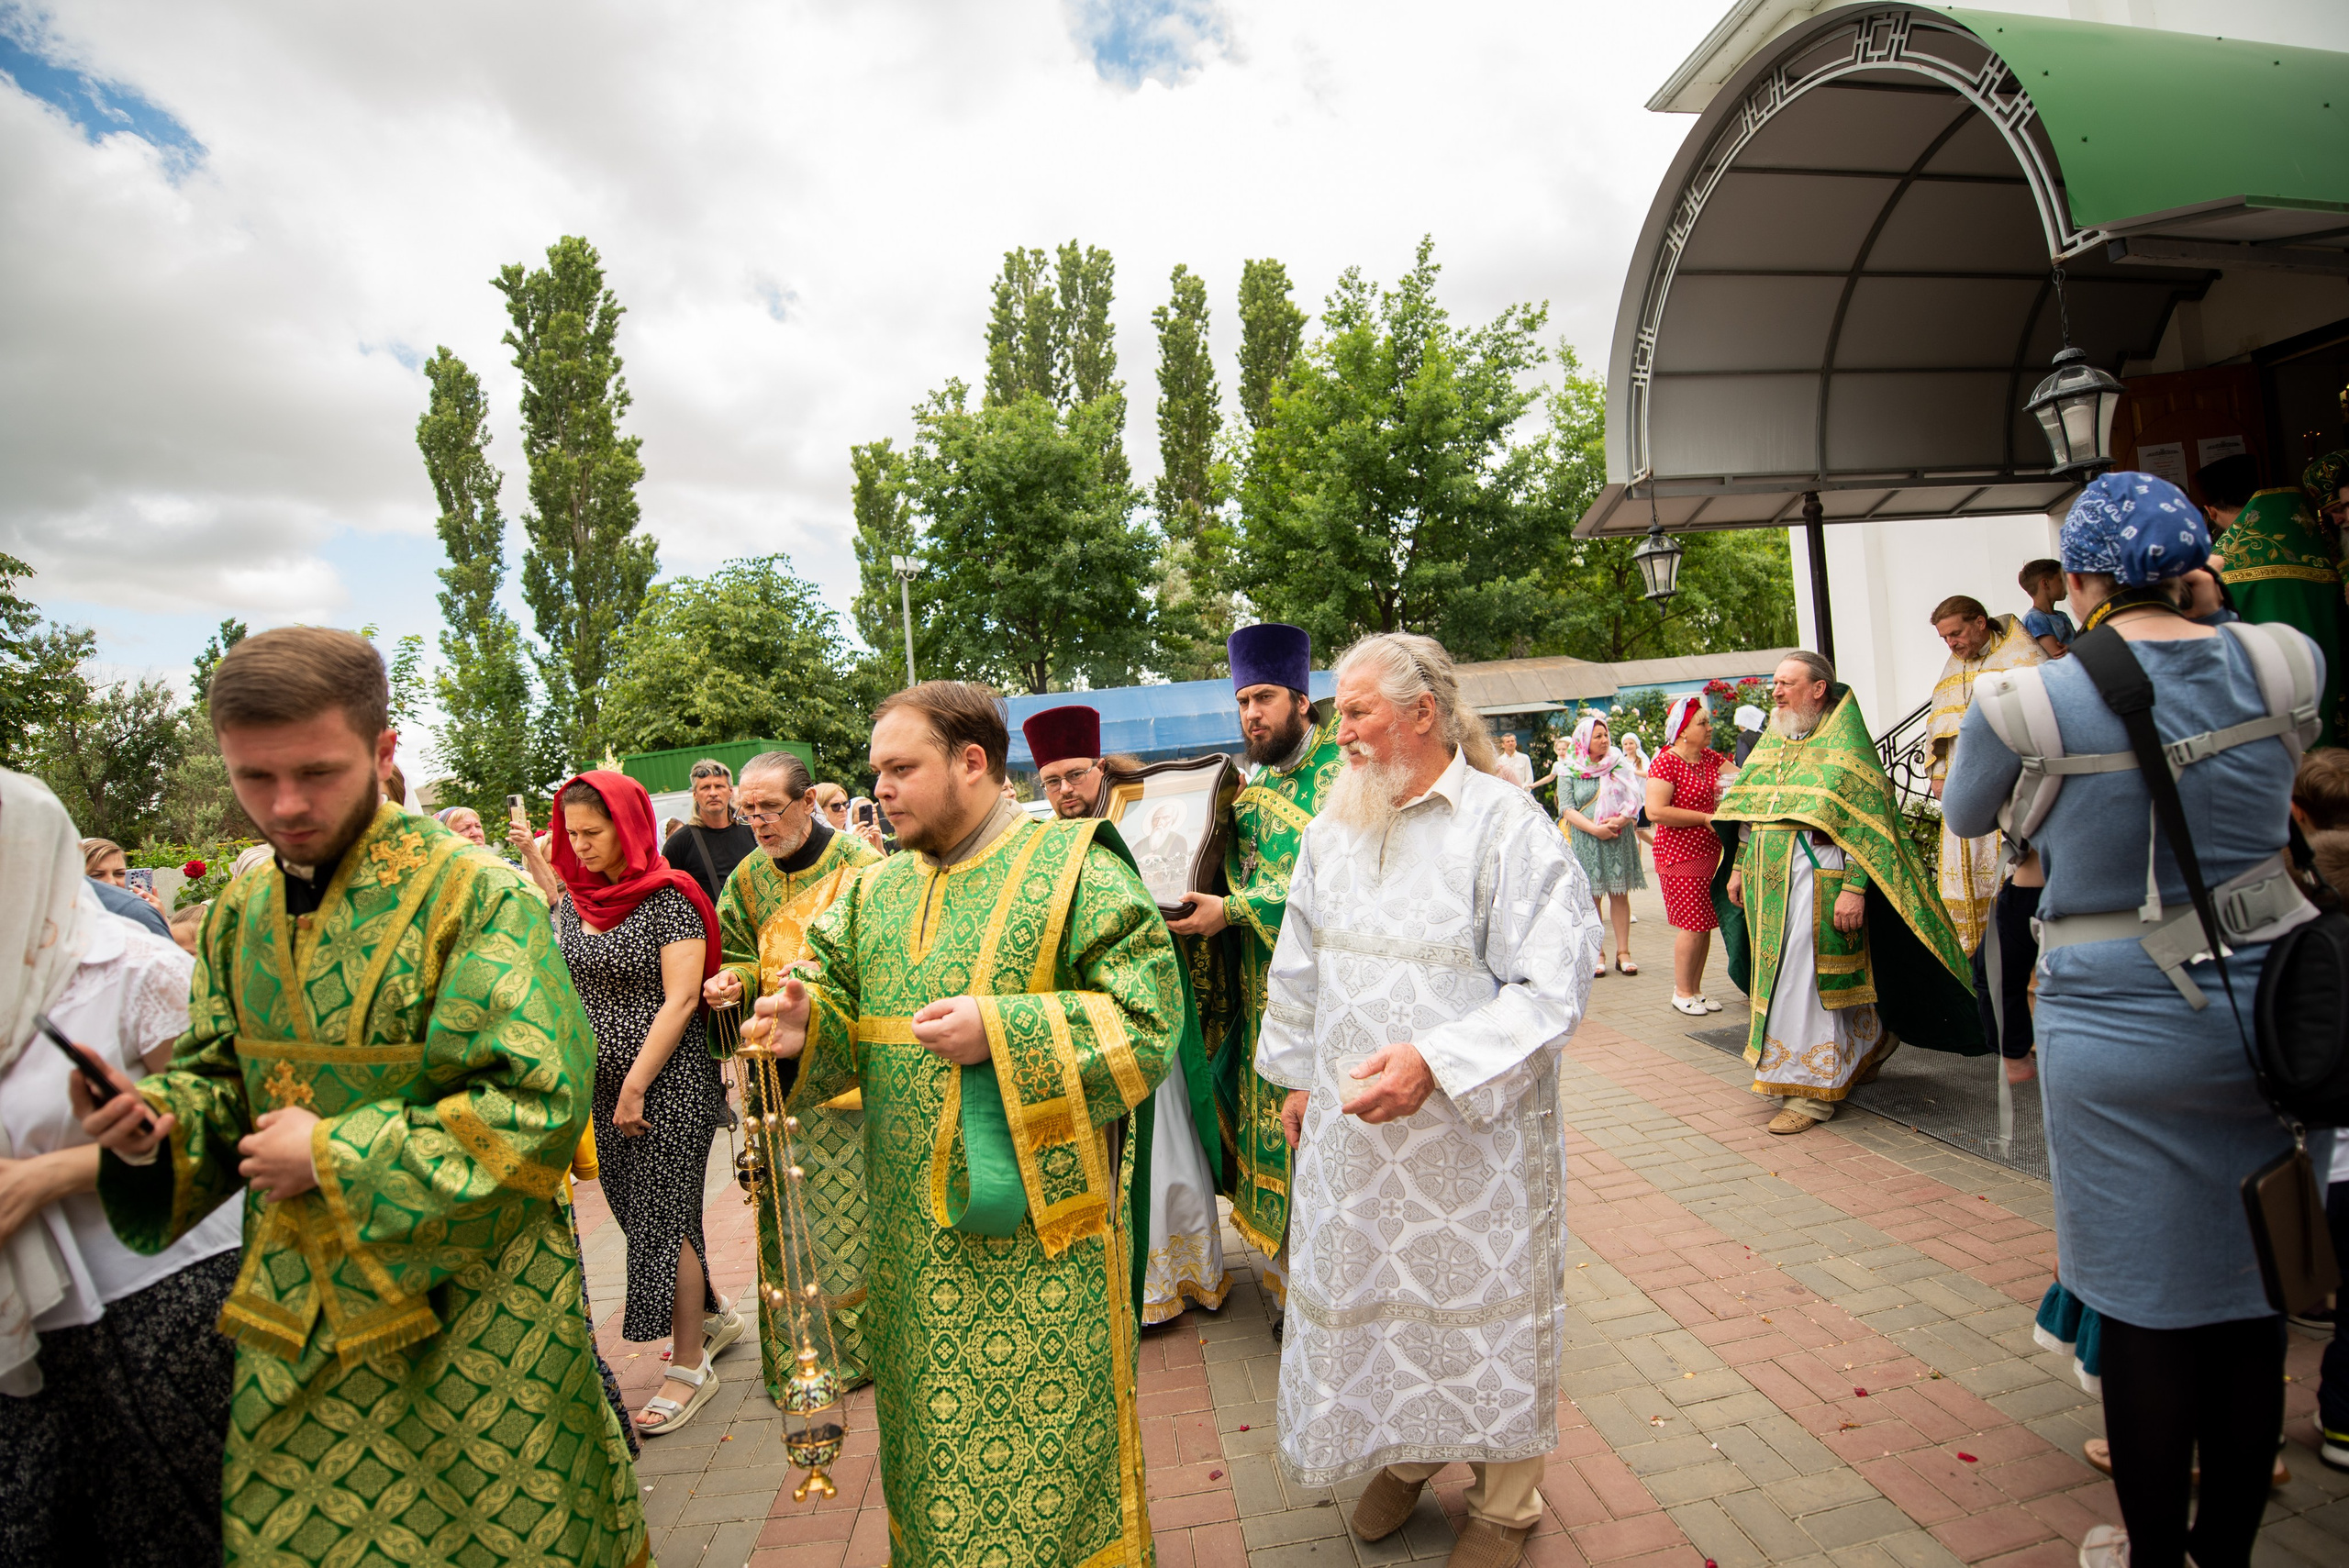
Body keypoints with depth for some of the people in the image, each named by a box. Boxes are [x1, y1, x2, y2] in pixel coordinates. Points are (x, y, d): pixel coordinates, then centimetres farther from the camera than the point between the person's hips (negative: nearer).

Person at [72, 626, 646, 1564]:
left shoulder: (477, 897, -18)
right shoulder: (240, 915, 3)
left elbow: (538, 1102, -22)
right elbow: (224, 1079, 13)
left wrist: (332, 1155, -20)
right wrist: (154, 1119, -10)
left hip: (466, 1317, -5)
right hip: (294, 1322, 6)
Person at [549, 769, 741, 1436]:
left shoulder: (668, 898, -12)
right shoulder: (572, 900, 8)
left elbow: (680, 1000, -16)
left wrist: (636, 1087, -17)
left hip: (669, 1086, -7)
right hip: (601, 1086, 7)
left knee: (662, 1220, 0)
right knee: (639, 1214, 14)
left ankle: (690, 1368, 15)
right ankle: (715, 1315, 35)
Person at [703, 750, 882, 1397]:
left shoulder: (858, 863, -6)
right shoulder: (747, 878, 11)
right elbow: (739, 955, 17)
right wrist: (731, 981, -5)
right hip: (778, 1067, 5)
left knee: (855, 1203, 0)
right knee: (785, 1210, 7)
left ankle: (863, 1336, 18)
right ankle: (796, 1350, 23)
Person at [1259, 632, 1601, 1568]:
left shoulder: (1505, 823, -14)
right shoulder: (1333, 828, 3)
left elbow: (1552, 986, -18)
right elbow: (1301, 968, 14)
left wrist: (1434, 1060, -26)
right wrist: (1296, 1073, 15)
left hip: (1475, 1130, -5)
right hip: (1351, 1125, 5)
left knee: (1481, 1296, 11)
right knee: (1365, 1285, 16)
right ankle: (1406, 1452, 43)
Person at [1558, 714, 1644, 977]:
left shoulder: (1619, 765, 6)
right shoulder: (1569, 771, 1)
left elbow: (1634, 799, 2)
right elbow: (1567, 809, -5)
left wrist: (1620, 820, -15)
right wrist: (1595, 828, -16)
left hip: (1619, 840, 1)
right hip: (1586, 842, -1)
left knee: (1620, 895, 3)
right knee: (1592, 898, 2)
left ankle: (1623, 953, 9)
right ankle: (1597, 954, 9)